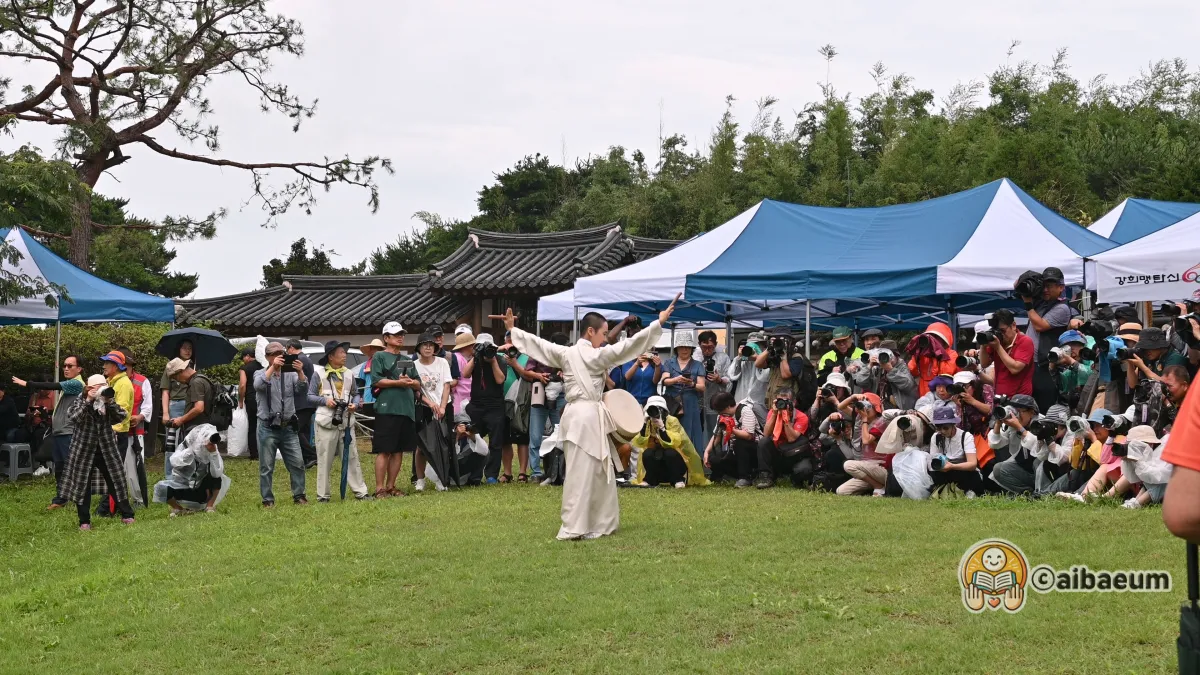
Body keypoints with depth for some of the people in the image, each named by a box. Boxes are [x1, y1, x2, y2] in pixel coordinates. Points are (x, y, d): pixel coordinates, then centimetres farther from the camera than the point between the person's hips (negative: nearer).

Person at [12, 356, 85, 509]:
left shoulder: (76, 384, -11)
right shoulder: (67, 385, 19)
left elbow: (52, 386, -20)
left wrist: (26, 383, -19)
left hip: (69, 433, -10)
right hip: (59, 432, 10)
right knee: (59, 468, 12)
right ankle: (60, 499, 19)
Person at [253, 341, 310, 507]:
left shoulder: (290, 374, 8)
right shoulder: (261, 374, 2)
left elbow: (303, 388, -7)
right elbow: (258, 385, -21)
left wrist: (300, 372, -26)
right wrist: (273, 367, -30)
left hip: (288, 427, 3)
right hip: (268, 428, -3)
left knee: (297, 463, 3)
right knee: (266, 467, 1)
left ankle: (299, 496, 14)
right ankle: (268, 500, 8)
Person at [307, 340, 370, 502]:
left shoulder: (348, 374, 11)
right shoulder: (319, 373, 0)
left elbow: (356, 394, 19)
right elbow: (310, 396, 1)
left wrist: (355, 404, -1)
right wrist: (325, 400, -15)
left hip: (346, 421, 4)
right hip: (326, 421, -4)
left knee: (352, 458, 5)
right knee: (324, 460, 0)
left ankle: (360, 491, 10)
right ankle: (322, 495, 6)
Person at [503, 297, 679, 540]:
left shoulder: (566, 353, 10)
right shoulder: (596, 355, -9)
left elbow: (538, 343, 18)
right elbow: (627, 346, -14)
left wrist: (513, 330, 32)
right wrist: (658, 323, -12)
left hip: (574, 413, 8)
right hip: (588, 416, -8)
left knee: (597, 471, 14)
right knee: (582, 473, -8)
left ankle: (598, 522, 18)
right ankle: (574, 527, -9)